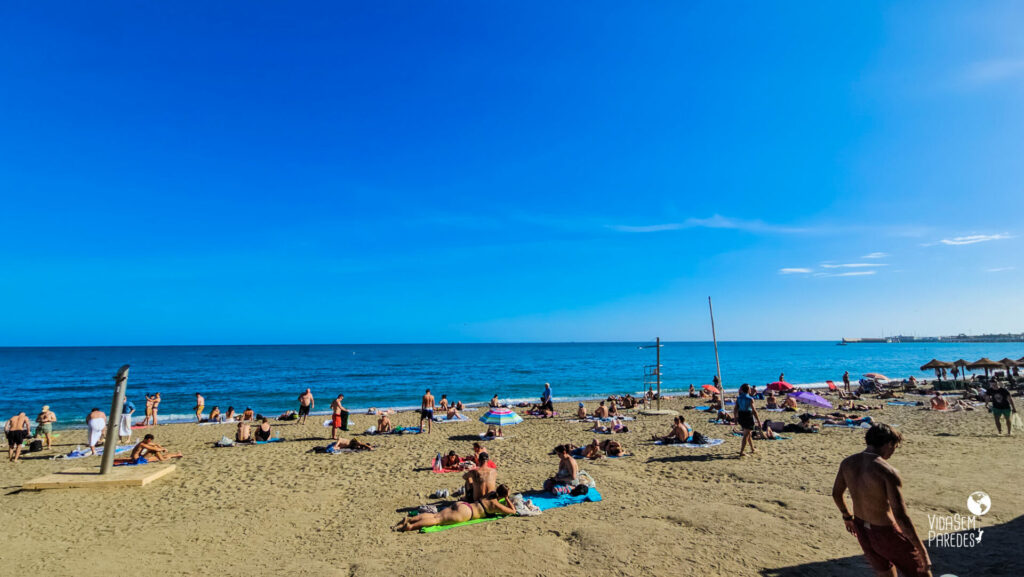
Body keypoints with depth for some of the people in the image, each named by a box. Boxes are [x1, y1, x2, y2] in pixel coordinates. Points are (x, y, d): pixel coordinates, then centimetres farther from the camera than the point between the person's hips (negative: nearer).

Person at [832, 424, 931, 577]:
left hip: (862, 530, 6)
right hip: (885, 533, -6)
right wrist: (922, 551, -18)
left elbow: (836, 494, 8)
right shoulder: (888, 471, -25)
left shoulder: (848, 463, -5)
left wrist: (847, 516, 24)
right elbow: (901, 517, -28)